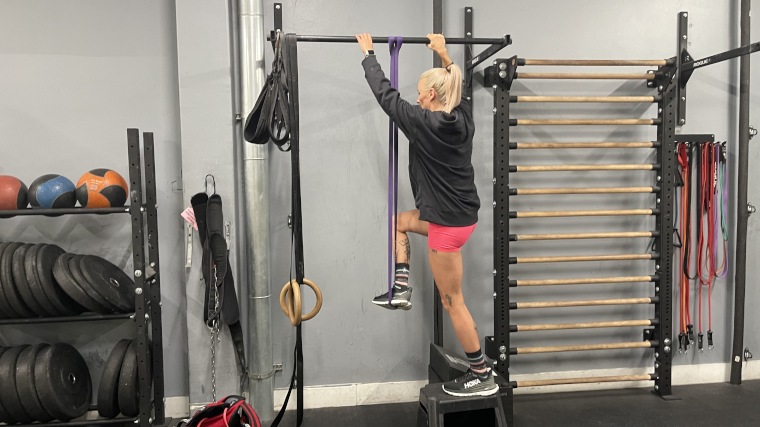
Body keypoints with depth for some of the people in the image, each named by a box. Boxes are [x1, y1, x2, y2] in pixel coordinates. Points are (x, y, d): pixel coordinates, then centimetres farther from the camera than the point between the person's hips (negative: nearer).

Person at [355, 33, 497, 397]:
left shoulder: (424, 122, -17)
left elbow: (385, 93, -6)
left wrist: (368, 53, 8)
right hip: (461, 214, 9)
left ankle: (482, 376, 14)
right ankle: (401, 290, 27)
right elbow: (453, 85, 24)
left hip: (448, 223, -9)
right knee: (399, 222, 28)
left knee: (452, 302, 3)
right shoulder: (463, 117, 2)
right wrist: (443, 53, 36)